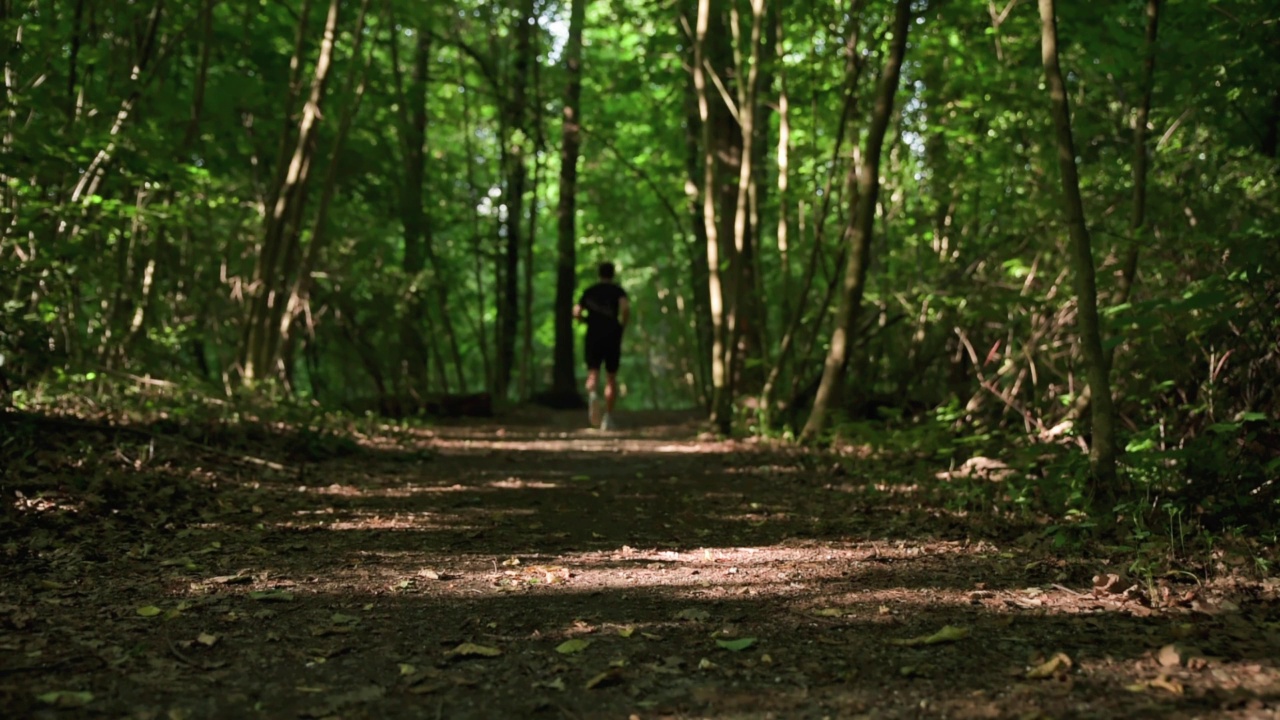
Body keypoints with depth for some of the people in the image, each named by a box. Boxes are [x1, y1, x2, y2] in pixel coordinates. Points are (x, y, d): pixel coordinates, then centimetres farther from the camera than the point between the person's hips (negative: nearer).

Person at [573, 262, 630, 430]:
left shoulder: (589, 291, 12)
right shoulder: (618, 291, 4)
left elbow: (576, 313, 4)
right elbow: (626, 307, -15)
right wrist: (622, 326, -2)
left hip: (593, 336, 1)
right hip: (612, 337, -1)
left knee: (593, 374, -5)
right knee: (611, 378, 10)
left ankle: (592, 395, -40)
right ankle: (608, 416, 7)